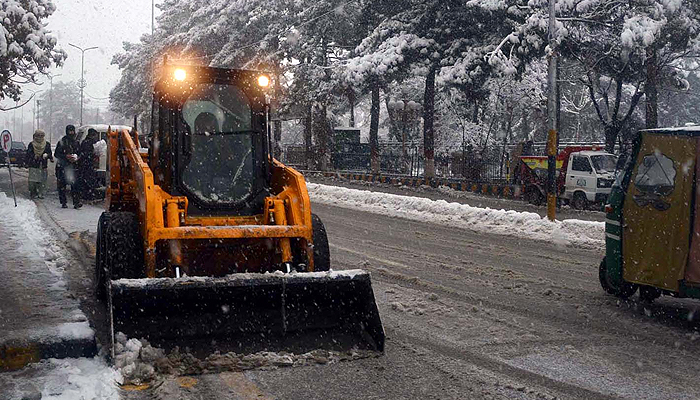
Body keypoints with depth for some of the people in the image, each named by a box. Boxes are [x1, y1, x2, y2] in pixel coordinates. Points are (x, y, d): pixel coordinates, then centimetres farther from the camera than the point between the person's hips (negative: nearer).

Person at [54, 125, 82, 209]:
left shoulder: (76, 142, 13)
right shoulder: (62, 142, 0)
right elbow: (56, 154, -1)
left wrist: (76, 158, -3)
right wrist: (66, 156, -15)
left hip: (73, 166, 2)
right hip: (62, 166, -2)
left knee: (74, 184, -8)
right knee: (62, 184, 1)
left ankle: (76, 202, -13)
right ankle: (63, 202, 10)